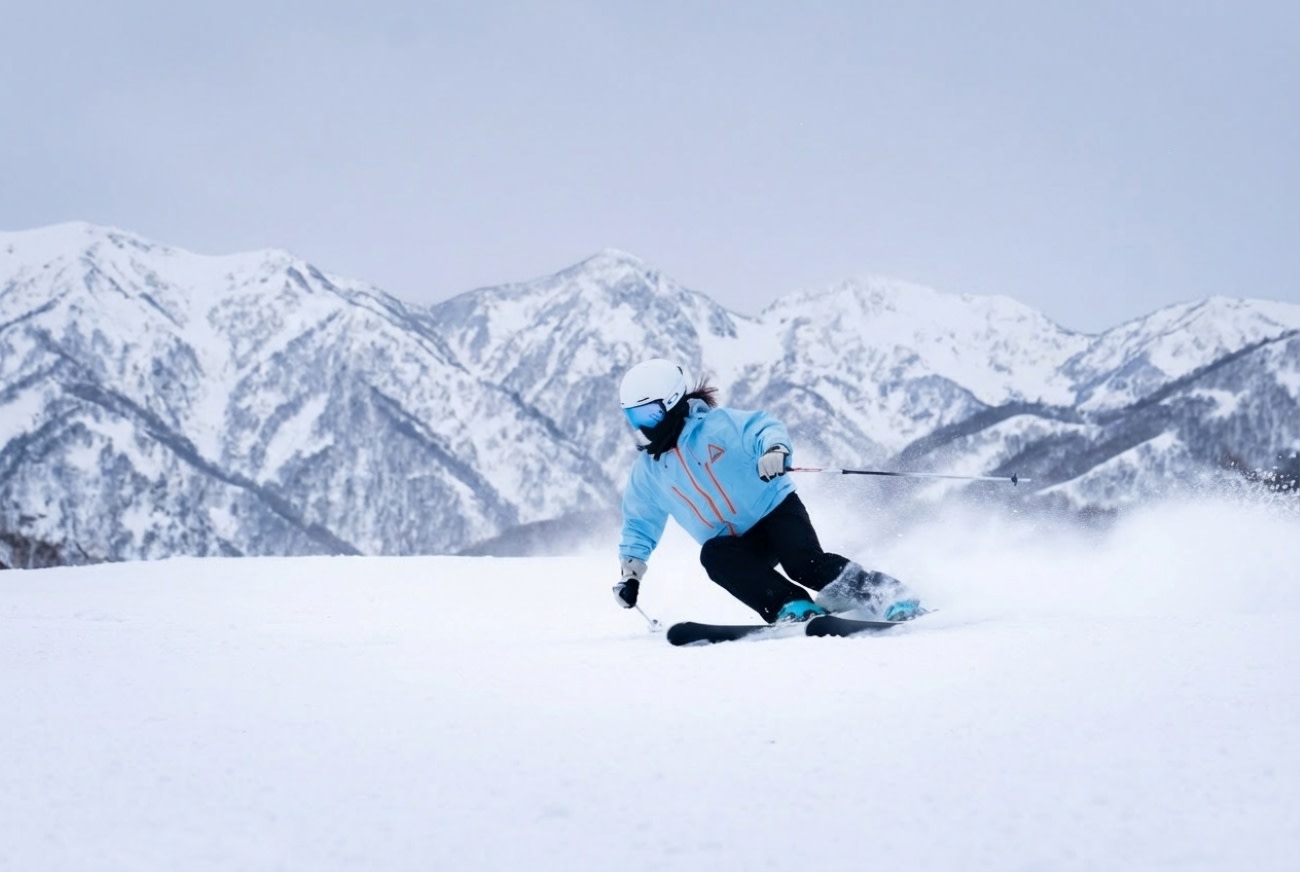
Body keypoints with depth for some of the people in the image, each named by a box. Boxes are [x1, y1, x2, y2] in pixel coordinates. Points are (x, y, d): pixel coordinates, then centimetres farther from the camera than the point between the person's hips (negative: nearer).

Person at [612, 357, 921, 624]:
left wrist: (774, 449, -44)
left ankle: (880, 591, -16)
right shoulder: (647, 472, 5)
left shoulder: (717, 425, -10)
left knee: (804, 563, -30)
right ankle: (791, 606, -32)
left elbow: (764, 427, -21)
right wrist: (630, 574, 6)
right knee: (713, 555, -30)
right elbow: (640, 525, 16)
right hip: (735, 544, 4)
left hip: (775, 509, -4)